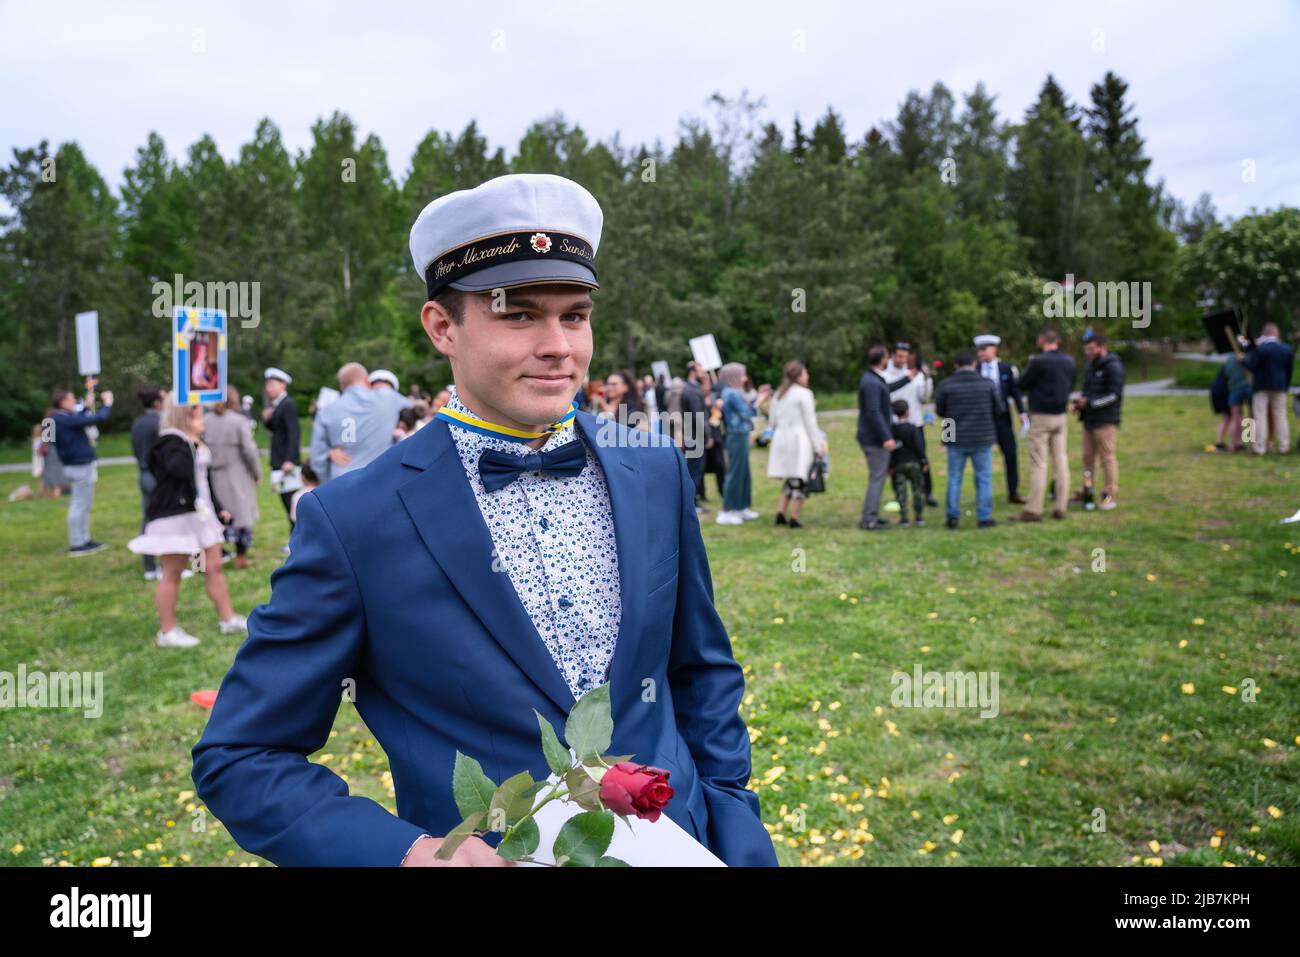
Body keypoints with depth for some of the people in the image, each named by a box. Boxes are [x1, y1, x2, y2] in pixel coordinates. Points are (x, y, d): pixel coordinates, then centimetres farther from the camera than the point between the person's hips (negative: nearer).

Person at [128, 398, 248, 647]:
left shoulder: (193, 444, 15)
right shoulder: (170, 443, -15)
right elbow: (181, 469, -36)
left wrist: (219, 508, 22)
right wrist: (192, 445, -23)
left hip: (201, 514, 9)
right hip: (175, 517, -9)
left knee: (214, 566, 11)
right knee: (172, 573, 0)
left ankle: (228, 619, 19)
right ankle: (167, 631, 10)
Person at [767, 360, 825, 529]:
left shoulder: (778, 394, 12)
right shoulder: (804, 393, -7)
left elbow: (772, 419, 13)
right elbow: (810, 422, -8)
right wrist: (818, 444, -4)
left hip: (781, 438, 6)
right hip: (799, 438, -6)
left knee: (789, 479, 17)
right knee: (799, 479, -1)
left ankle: (781, 513, 11)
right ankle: (794, 519, -2)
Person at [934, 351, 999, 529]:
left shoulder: (946, 385, -7)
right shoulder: (987, 384, -4)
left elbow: (939, 411, 2)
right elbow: (997, 409, 5)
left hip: (956, 439, 0)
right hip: (982, 438, 0)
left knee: (954, 478, 10)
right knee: (984, 478, 7)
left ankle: (953, 516, 12)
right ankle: (984, 517, 7)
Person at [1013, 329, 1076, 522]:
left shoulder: (1039, 361, -15)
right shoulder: (1069, 361, 5)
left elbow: (1022, 384, -6)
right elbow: (1070, 386, 15)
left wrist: (1029, 367, 9)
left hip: (1041, 417, -6)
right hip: (1061, 416, 6)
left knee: (1038, 464, -4)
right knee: (1061, 461, 8)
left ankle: (1033, 510, -3)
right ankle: (1060, 508, 11)